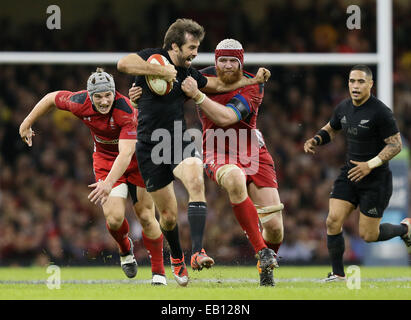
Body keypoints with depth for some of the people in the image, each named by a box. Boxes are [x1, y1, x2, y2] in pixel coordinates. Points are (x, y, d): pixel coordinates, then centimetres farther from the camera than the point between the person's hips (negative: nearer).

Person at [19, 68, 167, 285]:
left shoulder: (126, 111, -34)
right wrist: (27, 123, 10)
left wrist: (108, 183, -54)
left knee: (146, 216, -7)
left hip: (136, 159, -2)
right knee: (114, 218, -14)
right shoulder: (80, 103, -22)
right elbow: (52, 98, 0)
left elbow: (126, 154, -42)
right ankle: (125, 249, 20)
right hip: (104, 159, 2)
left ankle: (159, 272, 11)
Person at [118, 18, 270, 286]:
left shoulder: (188, 72, 10)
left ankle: (198, 252, -36)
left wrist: (253, 81, 17)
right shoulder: (153, 58, -7)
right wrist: (161, 71, -27)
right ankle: (177, 258, 34)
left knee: (196, 181, -30)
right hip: (151, 148, -3)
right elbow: (123, 64, -27)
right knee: (169, 215, 2)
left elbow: (218, 85, 26)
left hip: (179, 142, 3)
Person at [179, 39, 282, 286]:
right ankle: (262, 251, -35)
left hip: (253, 153, 0)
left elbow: (226, 117, -23)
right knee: (234, 179, -41)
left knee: (274, 227, -7)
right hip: (218, 153, 0)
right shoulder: (204, 78, 0)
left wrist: (197, 95, -30)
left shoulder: (253, 85, -9)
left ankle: (266, 269, 28)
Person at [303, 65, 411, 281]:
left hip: (376, 179, -6)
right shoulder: (343, 108, 4)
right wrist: (315, 140, 1)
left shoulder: (380, 112, -17)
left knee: (368, 235, -1)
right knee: (333, 220, -10)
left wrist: (370, 165, -25)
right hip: (349, 174, 6)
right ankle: (338, 274, 2)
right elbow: (331, 129, 23)